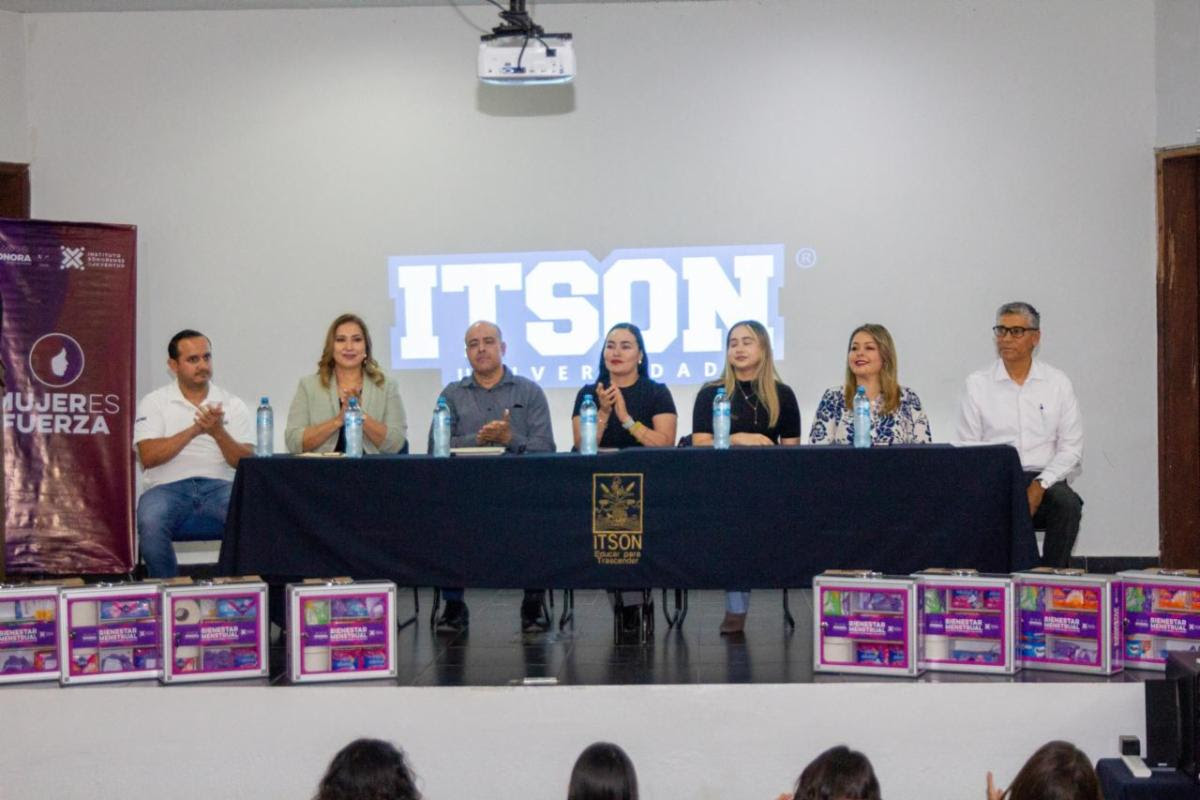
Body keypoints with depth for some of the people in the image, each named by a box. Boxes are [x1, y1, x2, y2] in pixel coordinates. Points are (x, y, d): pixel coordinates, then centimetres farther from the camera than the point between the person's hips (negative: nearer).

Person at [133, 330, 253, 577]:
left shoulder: (232, 406, 15)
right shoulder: (154, 403, 11)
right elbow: (148, 457, -4)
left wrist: (218, 432, -13)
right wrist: (194, 430, -11)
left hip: (219, 486, 1)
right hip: (168, 487, -1)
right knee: (150, 522, -35)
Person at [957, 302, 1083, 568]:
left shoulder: (1058, 383, 9)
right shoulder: (977, 384, 7)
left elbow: (1072, 448, 5)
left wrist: (1040, 486, -11)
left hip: (1045, 481, 1)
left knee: (1067, 503, -31)